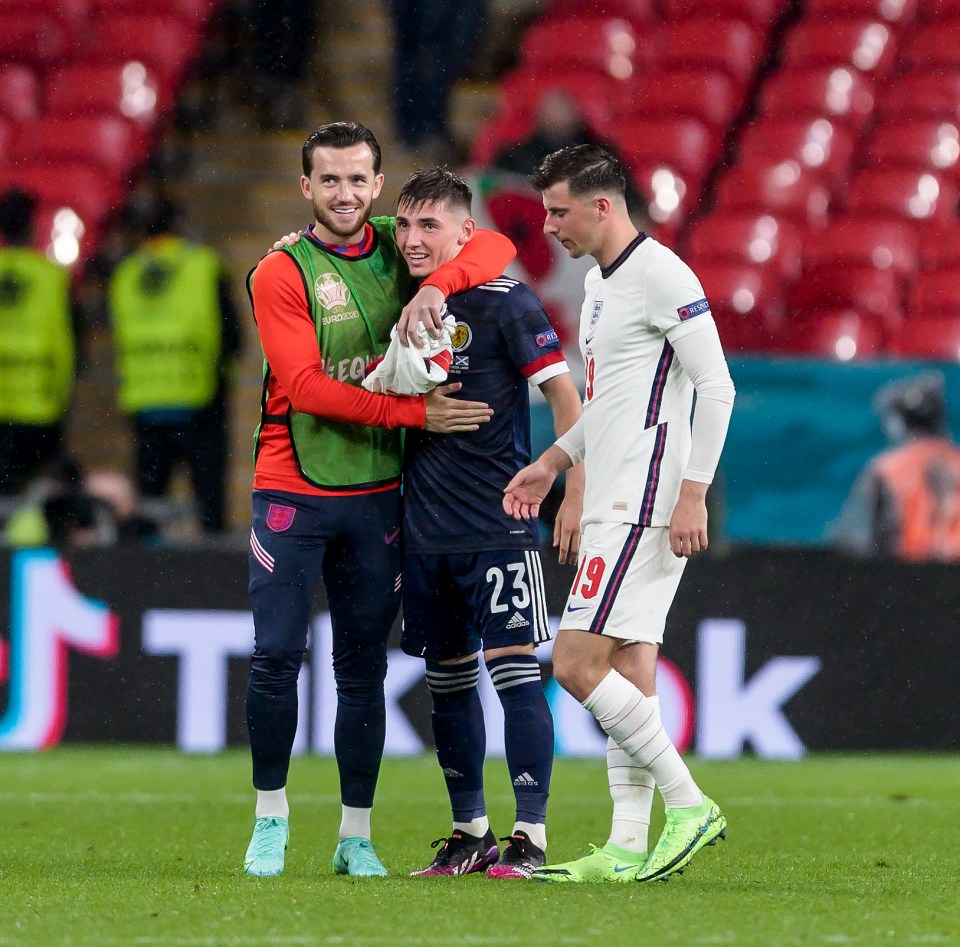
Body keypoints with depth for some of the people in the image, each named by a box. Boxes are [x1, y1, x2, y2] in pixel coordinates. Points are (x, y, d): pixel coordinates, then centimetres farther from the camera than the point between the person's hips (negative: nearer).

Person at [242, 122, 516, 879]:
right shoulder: (281, 273, -8)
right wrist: (415, 413, -21)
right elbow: (305, 385, -16)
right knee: (277, 658, -6)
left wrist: (438, 283, -22)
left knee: (363, 668, 5)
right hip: (292, 493, -3)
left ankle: (356, 836, 11)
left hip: (377, 495, 3)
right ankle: (271, 817, 12)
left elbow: (495, 246, -3)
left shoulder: (398, 249, 6)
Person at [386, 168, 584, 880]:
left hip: (499, 526, -6)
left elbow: (564, 395, -6)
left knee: (513, 669, -10)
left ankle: (529, 836, -7)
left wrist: (575, 498, -9)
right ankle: (470, 833, 20)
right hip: (424, 528, 6)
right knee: (447, 679, 10)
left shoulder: (503, 301, -8)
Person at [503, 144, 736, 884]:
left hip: (643, 504, -10)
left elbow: (717, 388, -16)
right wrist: (555, 461, 22)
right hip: (612, 508, 10)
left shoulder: (661, 275, -12)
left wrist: (693, 495, -20)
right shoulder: (601, 282, 18)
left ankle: (688, 804, -8)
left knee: (577, 664, -14)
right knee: (628, 671, 7)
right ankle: (629, 846, 6)